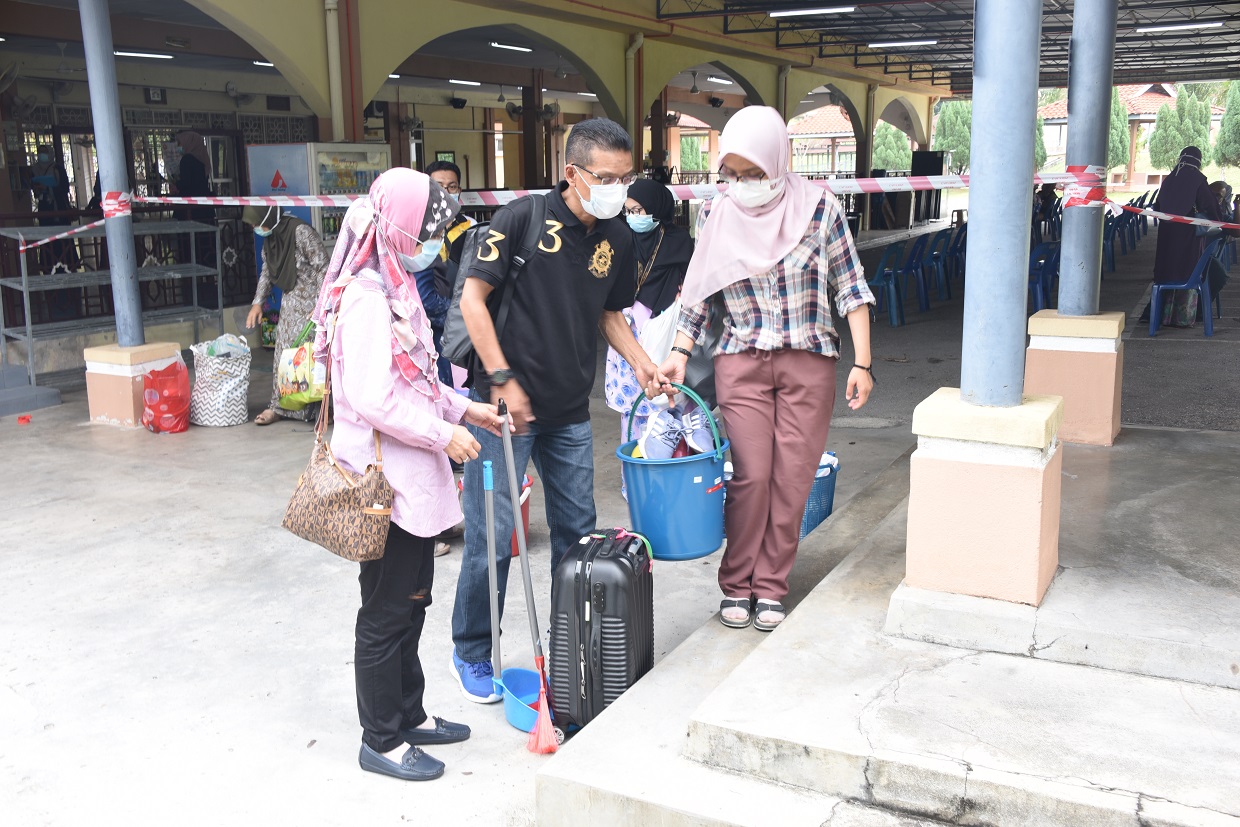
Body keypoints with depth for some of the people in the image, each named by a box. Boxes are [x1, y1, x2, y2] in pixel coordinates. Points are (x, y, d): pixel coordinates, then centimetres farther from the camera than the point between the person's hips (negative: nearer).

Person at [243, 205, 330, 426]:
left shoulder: (301, 232, -20)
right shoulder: (270, 236, 5)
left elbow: (323, 269, -20)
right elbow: (267, 271, 17)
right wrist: (257, 302, 8)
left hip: (310, 300, -8)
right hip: (290, 301, 8)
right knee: (283, 349, 9)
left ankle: (315, 409, 0)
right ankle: (278, 405, 18)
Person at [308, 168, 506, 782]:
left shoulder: (397, 289, 13)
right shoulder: (366, 296, -19)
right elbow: (373, 397, -26)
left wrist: (464, 408, 11)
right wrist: (443, 433, -18)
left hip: (411, 477, 10)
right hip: (385, 481, -10)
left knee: (410, 602, 19)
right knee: (387, 612, 3)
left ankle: (408, 713, 35)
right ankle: (382, 741, 18)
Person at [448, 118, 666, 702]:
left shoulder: (618, 238, 5)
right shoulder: (524, 219, -13)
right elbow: (472, 297, -12)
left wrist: (641, 364, 1)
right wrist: (503, 380, -15)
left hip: (570, 413, 6)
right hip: (507, 404, -6)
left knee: (577, 531, 13)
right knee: (492, 535, 0)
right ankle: (471, 653, 19)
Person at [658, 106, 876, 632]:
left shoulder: (818, 208, -6)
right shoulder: (717, 217, -1)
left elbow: (850, 288, -1)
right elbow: (699, 296, 7)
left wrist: (862, 362, -5)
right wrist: (678, 355, -5)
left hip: (808, 362, 0)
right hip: (741, 364, 0)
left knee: (792, 479, 1)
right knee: (752, 476, -7)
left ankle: (770, 588, 15)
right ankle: (736, 586, 10)